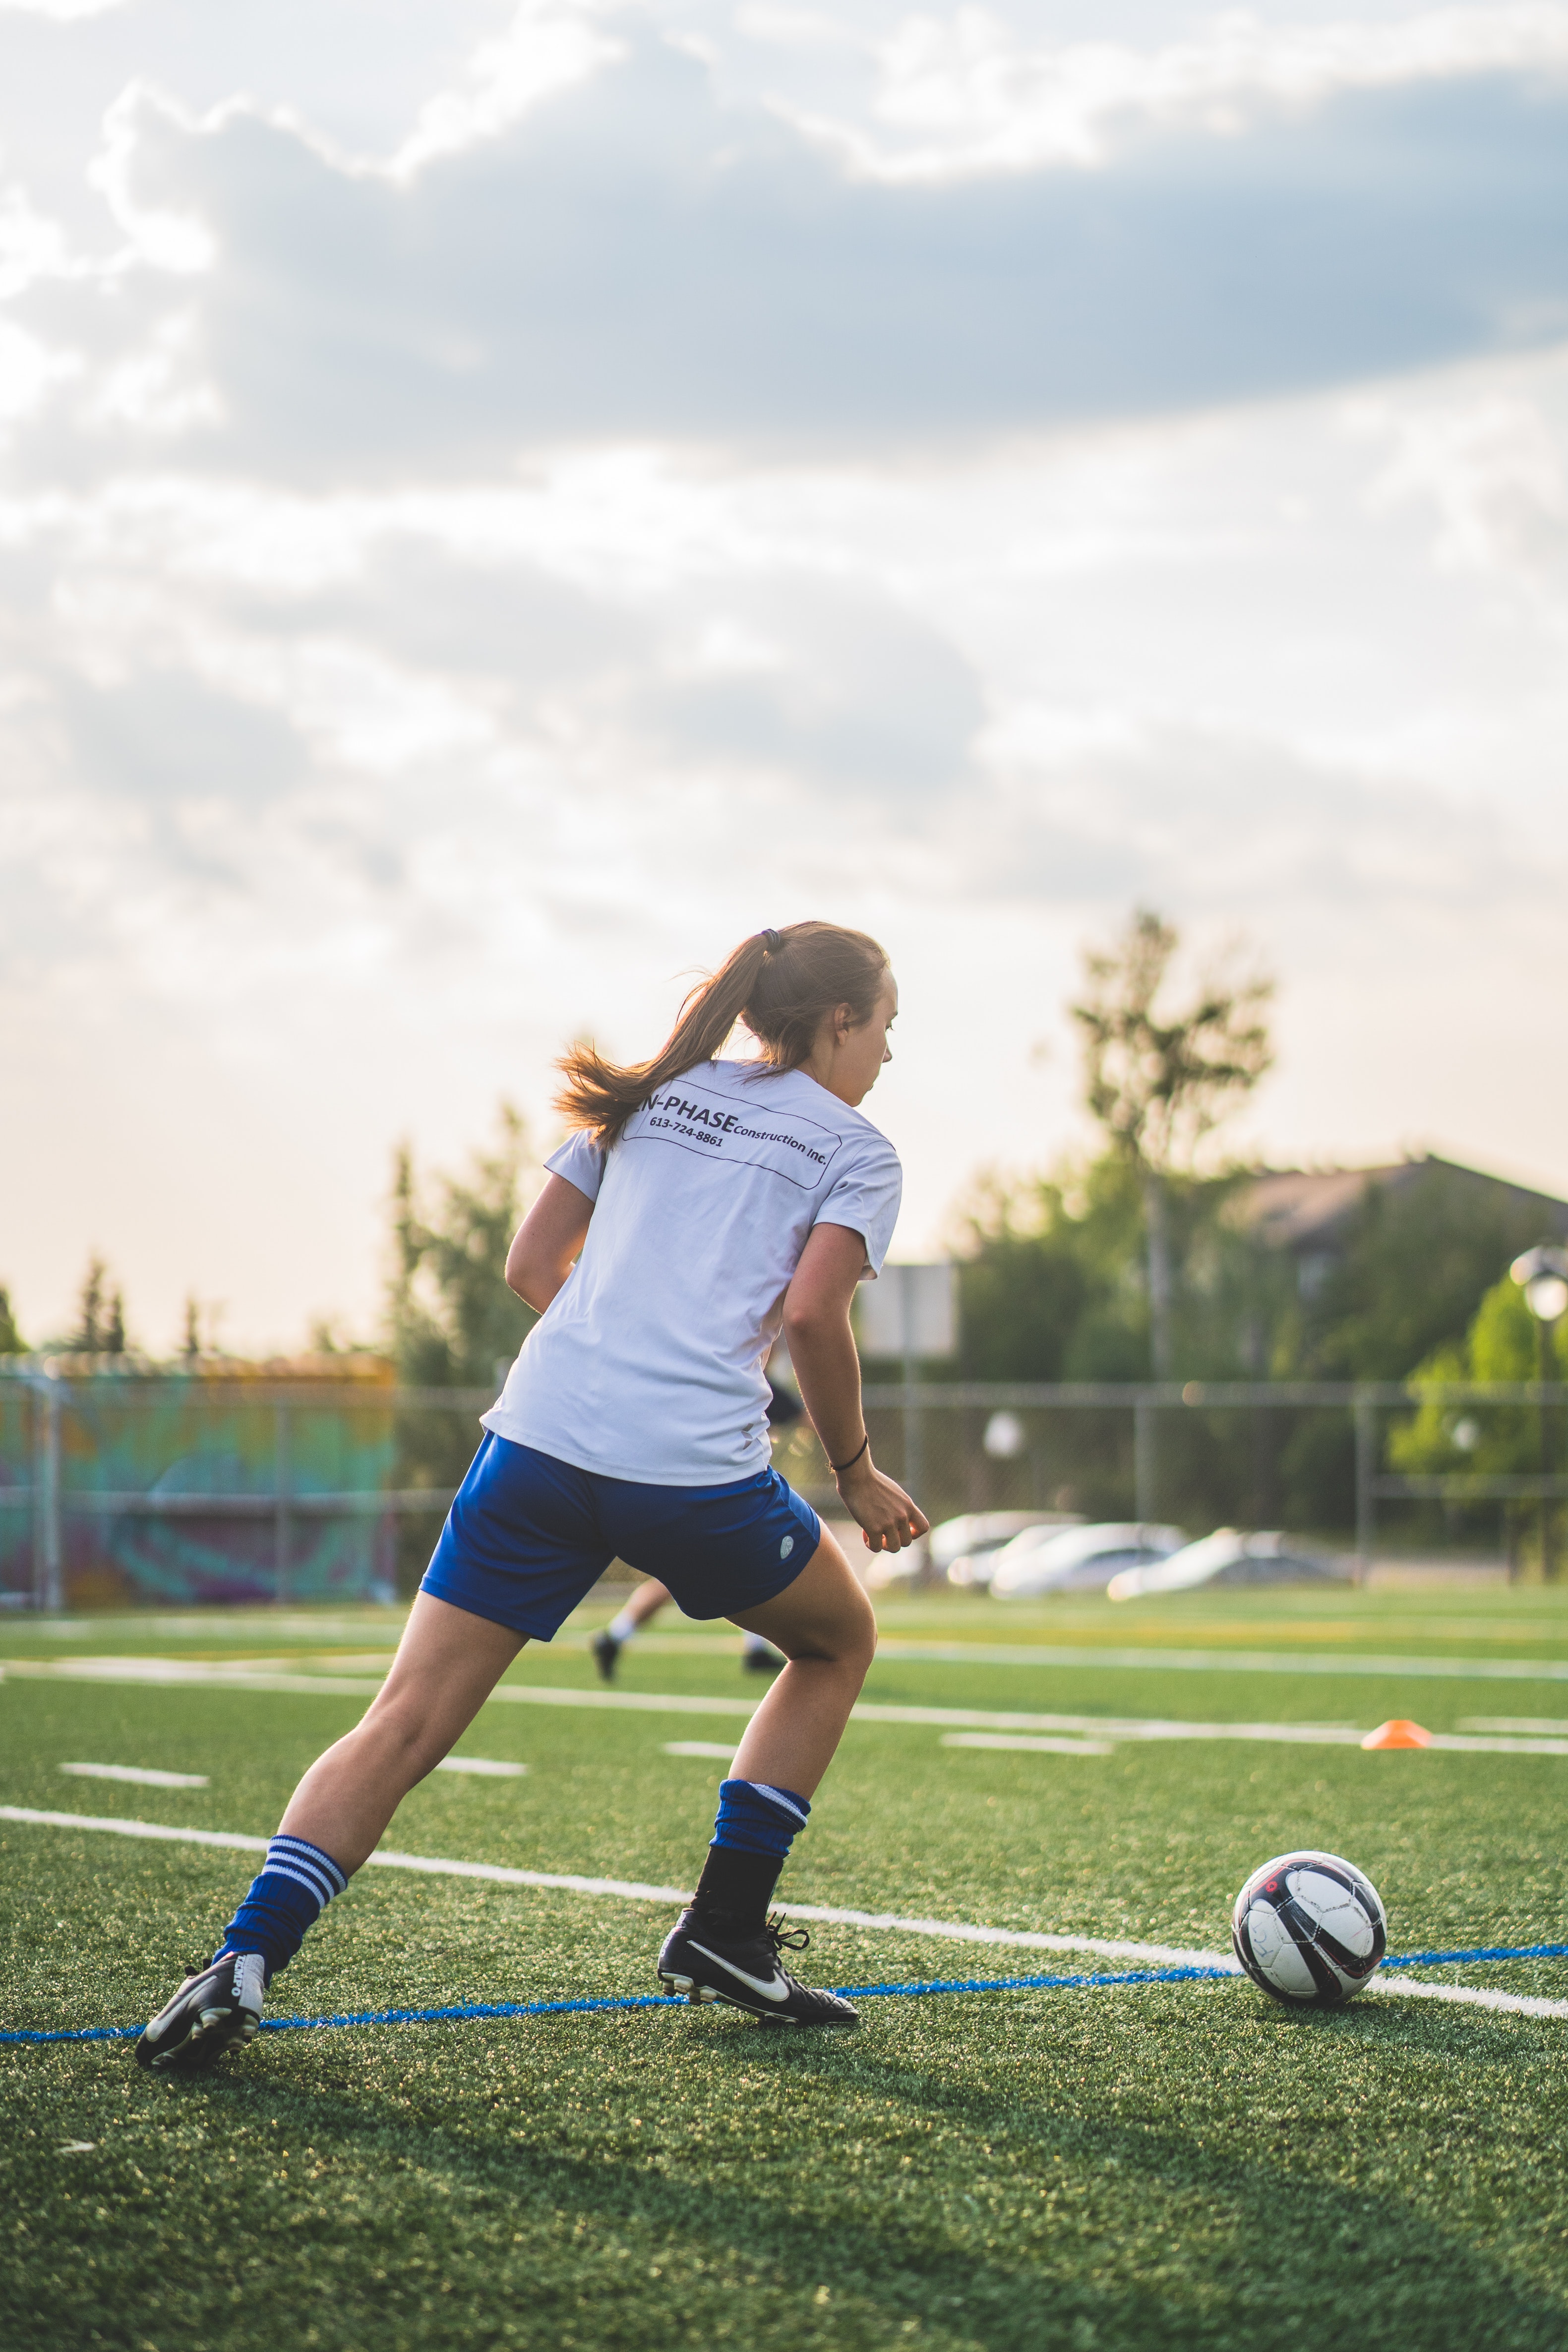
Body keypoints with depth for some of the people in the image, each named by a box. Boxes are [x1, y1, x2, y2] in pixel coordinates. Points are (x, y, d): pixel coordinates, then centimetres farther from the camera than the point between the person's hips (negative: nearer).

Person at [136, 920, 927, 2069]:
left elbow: (532, 1263, 19)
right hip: (700, 1473, -4)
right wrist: (857, 1472, 5)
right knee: (840, 1639, 25)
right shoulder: (856, 1150, 9)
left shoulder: (654, 1094, 23)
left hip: (539, 1444, 4)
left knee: (403, 1727, 2)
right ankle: (724, 1928, 19)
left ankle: (243, 1961, -17)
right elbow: (811, 1315, -7)